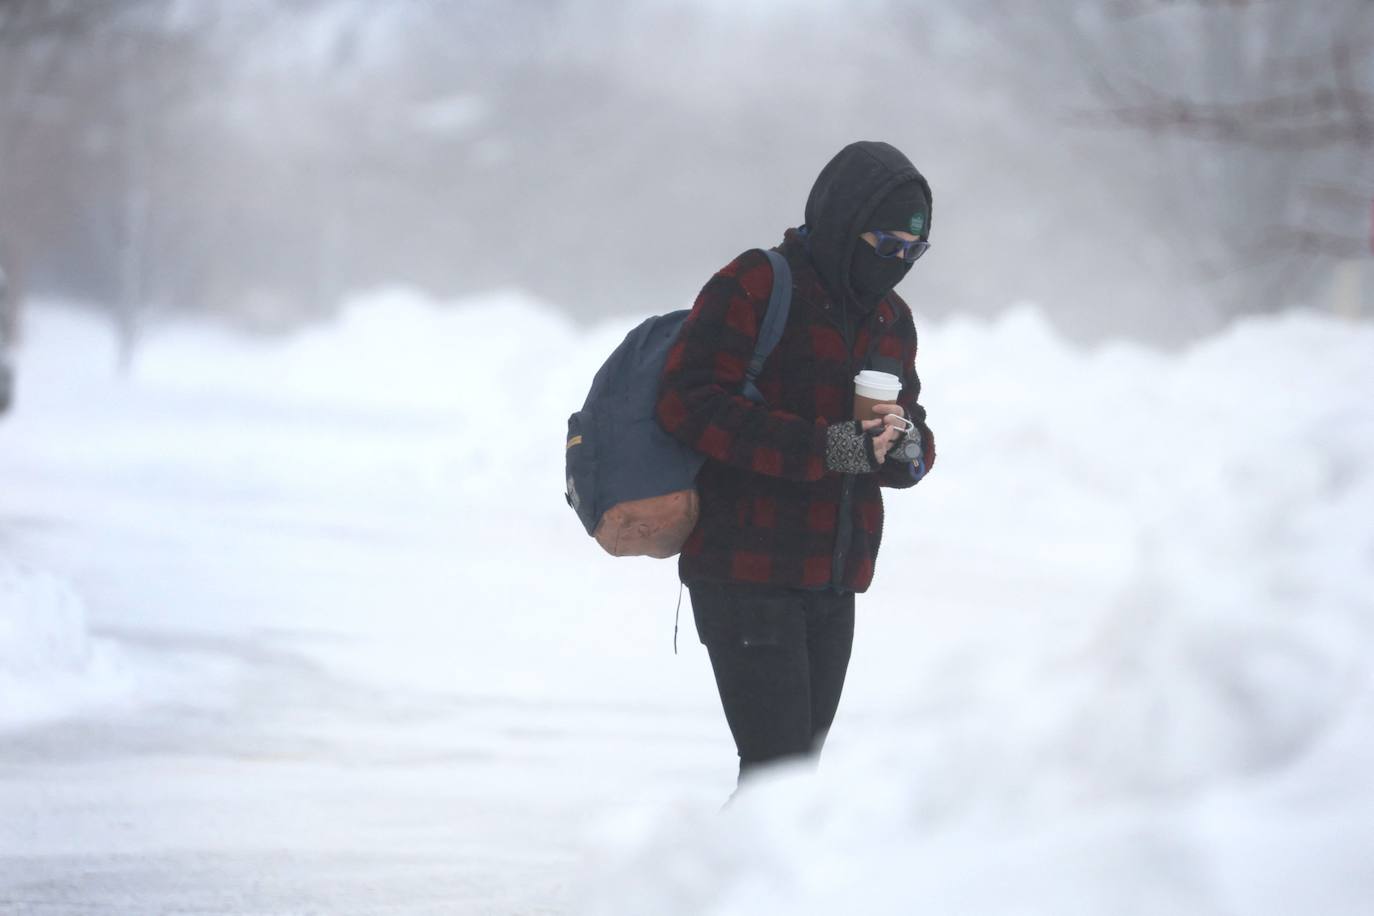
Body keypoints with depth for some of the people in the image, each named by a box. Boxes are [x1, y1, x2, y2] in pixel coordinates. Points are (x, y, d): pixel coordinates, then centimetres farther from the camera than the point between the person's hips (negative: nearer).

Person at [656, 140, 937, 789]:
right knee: (778, 767, -15)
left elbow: (914, 445, 19)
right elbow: (688, 402, -19)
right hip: (746, 577, -8)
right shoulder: (754, 289, -9)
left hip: (833, 584, 8)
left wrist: (905, 446, -8)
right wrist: (824, 448, -24)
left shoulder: (892, 321, 15)